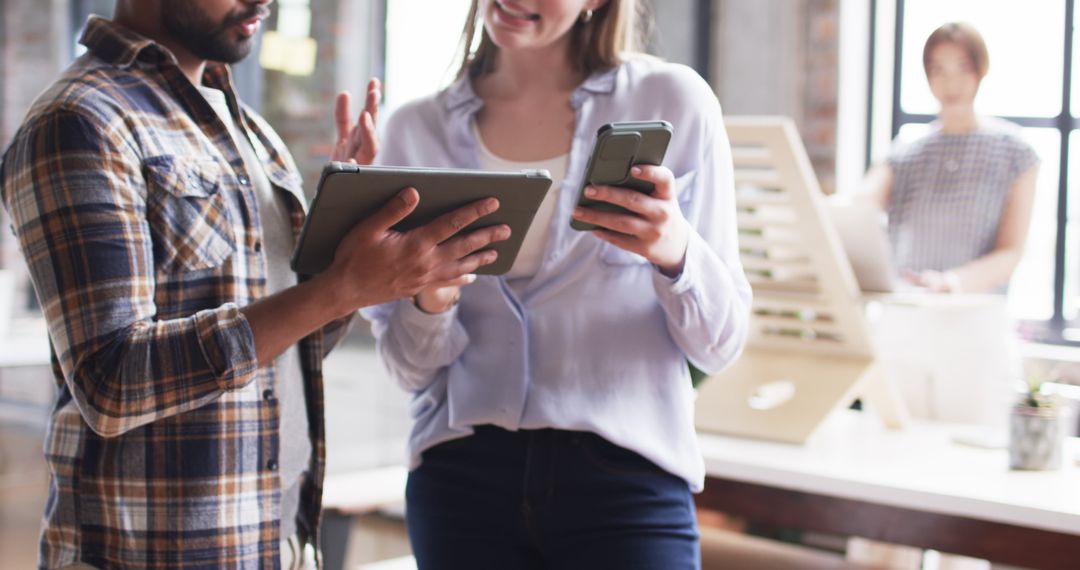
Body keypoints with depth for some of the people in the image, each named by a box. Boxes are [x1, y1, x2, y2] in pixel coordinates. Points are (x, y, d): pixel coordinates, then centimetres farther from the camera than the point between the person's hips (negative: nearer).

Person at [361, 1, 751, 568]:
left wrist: (675, 252, -21)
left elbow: (718, 343, -3)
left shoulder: (673, 101, -3)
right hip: (463, 482, 2)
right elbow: (410, 365, 5)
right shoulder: (416, 130, 4)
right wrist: (430, 302, -15)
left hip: (627, 479, -2)